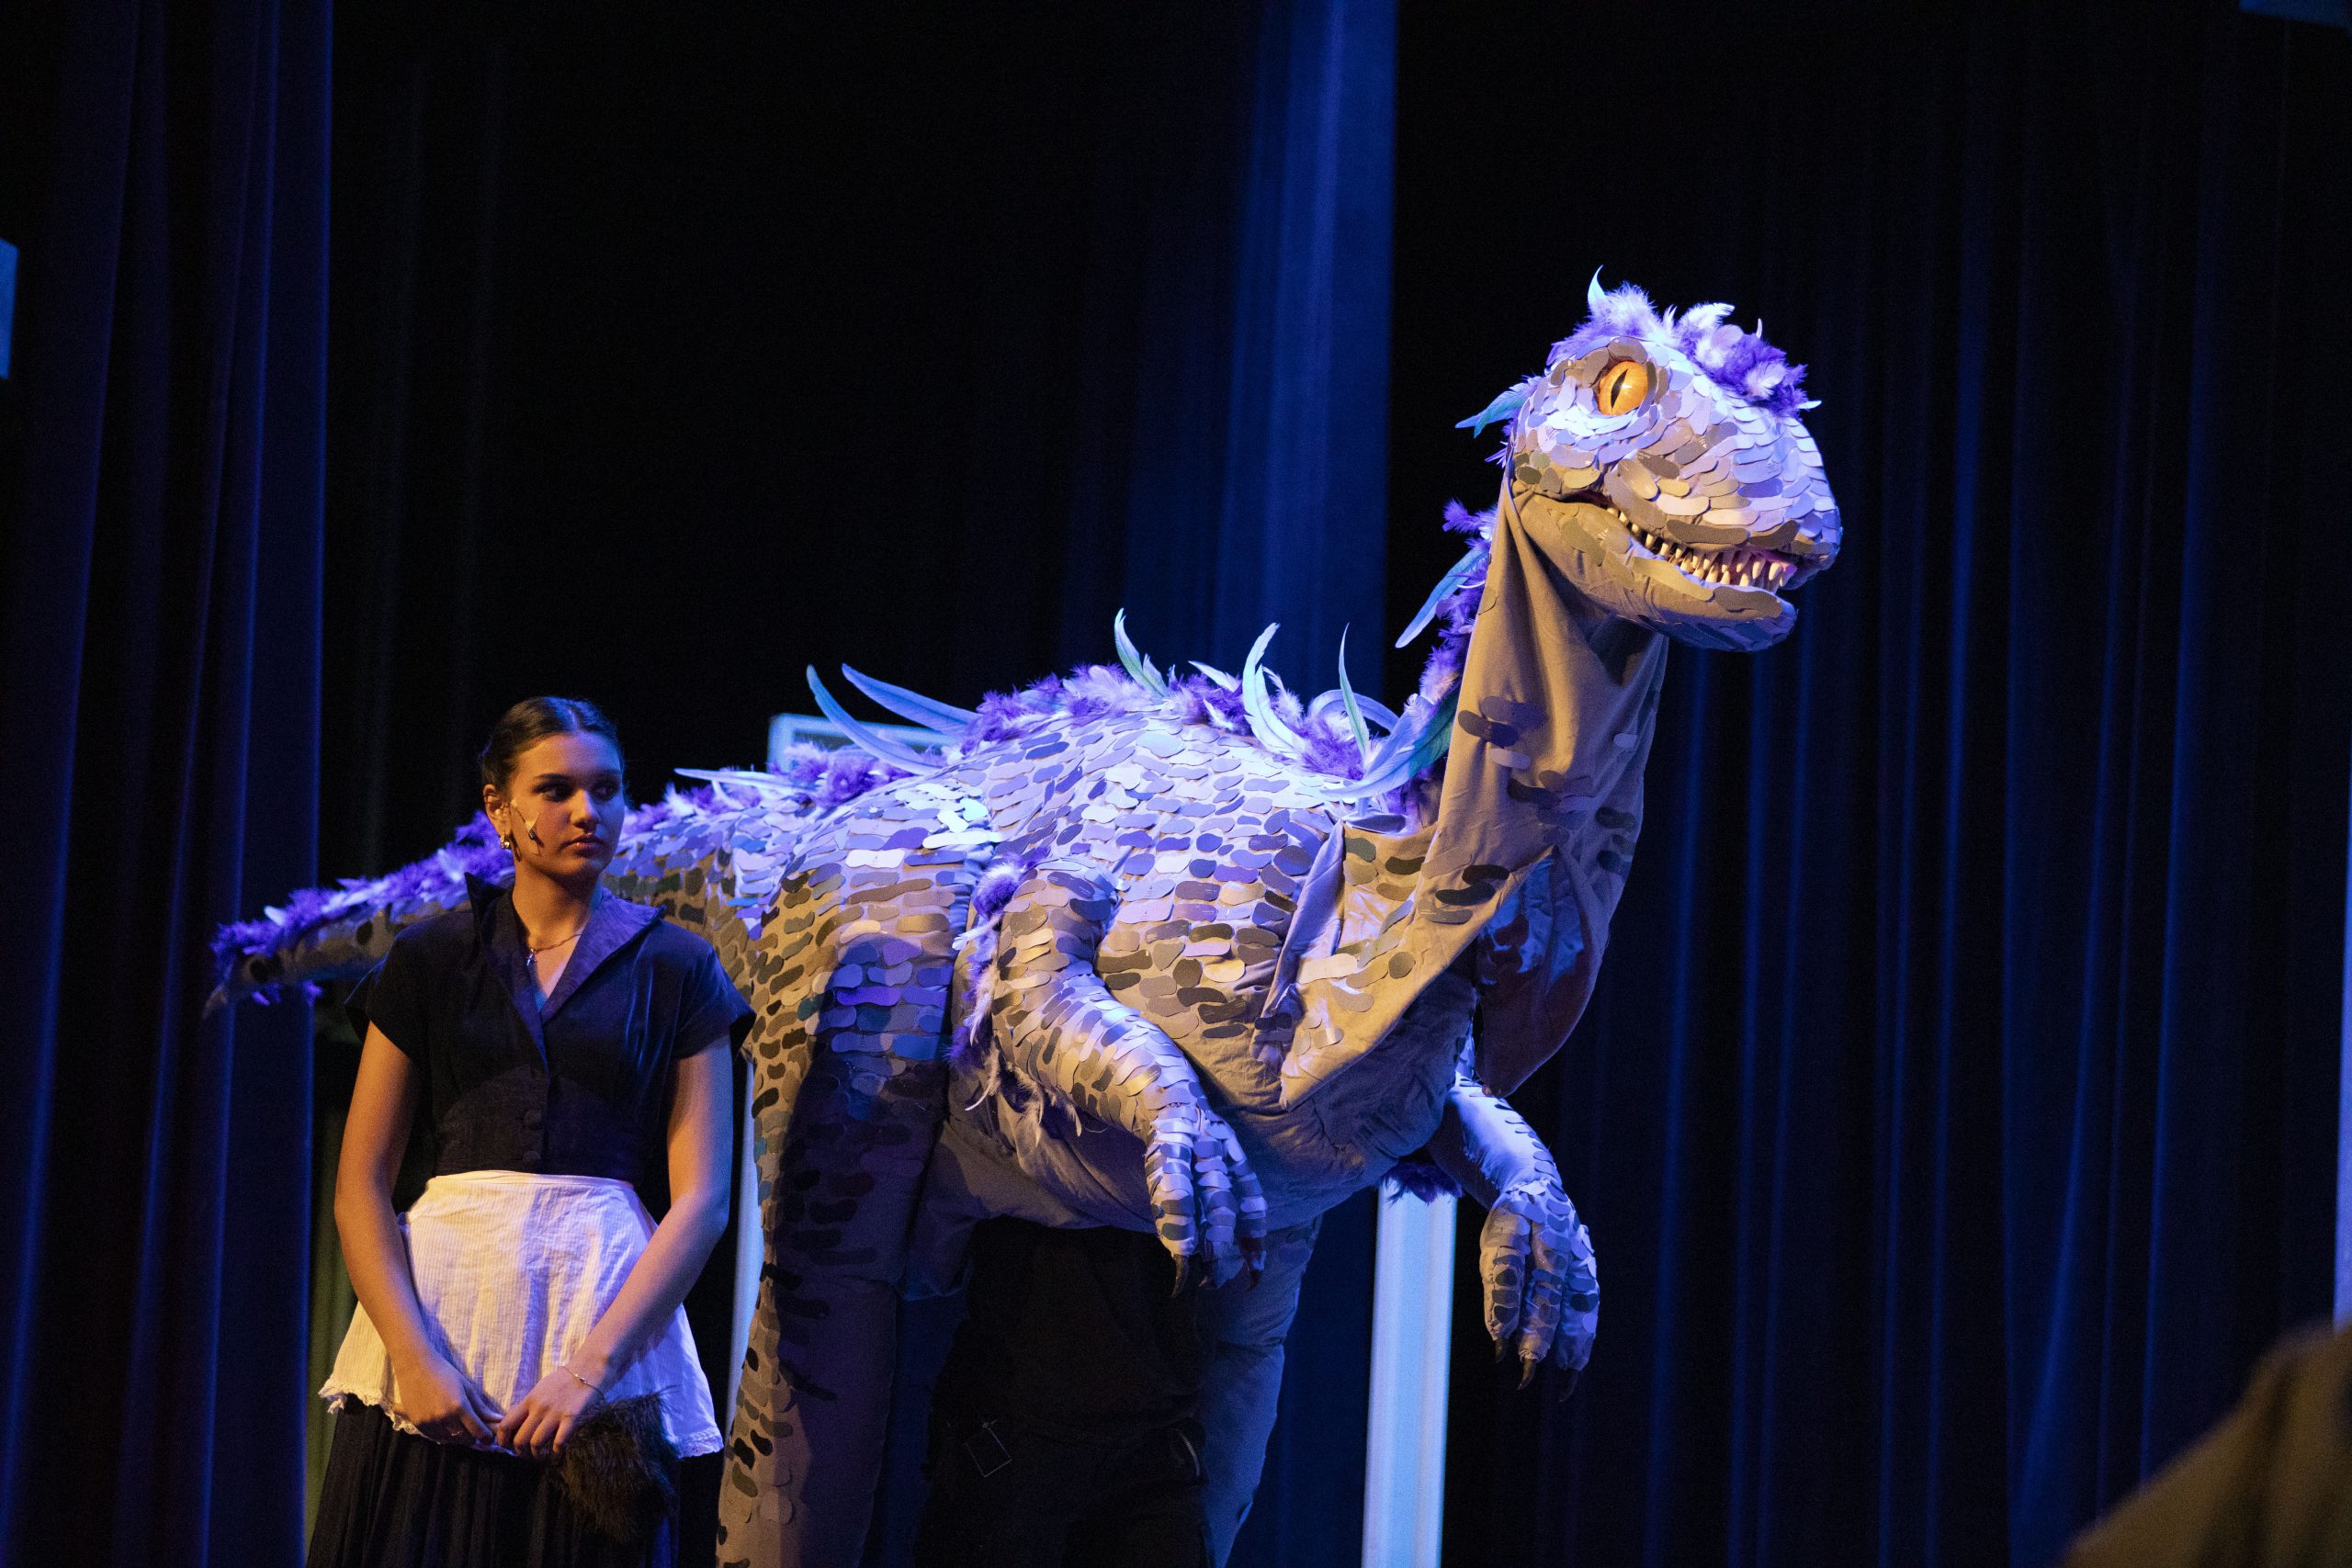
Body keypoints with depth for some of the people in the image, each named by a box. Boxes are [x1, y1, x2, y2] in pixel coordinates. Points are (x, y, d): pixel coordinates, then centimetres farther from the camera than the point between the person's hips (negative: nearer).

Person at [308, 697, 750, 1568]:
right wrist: (413, 1356, -10)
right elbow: (360, 1186, 5)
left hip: (607, 1304, -1)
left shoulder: (676, 969, 7)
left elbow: (701, 1200, -1)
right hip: (440, 1293, 1)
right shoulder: (430, 957, 10)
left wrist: (591, 1366, -12)